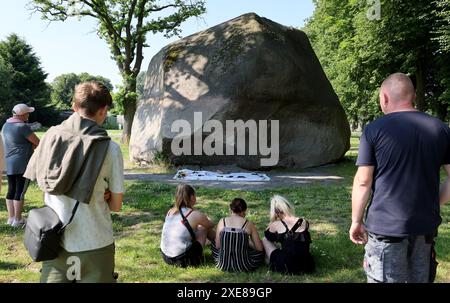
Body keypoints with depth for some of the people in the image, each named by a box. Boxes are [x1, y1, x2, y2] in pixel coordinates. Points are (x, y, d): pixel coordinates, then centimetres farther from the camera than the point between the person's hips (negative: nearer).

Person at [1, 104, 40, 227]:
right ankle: (18, 220, 2)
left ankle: (11, 218, 17)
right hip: (22, 164, -8)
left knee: (11, 190, 11)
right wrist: (33, 144, 9)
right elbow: (37, 142, -13)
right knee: (20, 191, -3)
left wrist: (30, 145, 5)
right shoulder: (22, 127, -15)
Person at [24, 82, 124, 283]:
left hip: (55, 241, 3)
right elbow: (116, 206, -8)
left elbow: (40, 183, 8)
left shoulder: (50, 136, -3)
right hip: (94, 245, -3)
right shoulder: (110, 148, -13)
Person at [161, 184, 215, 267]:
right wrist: (206, 219, 33)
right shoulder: (196, 215, -12)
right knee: (205, 227, 12)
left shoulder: (171, 212, 4)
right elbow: (211, 225, 10)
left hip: (166, 257, 6)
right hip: (184, 261, -6)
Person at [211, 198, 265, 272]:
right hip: (243, 266, -2)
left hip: (223, 265, 2)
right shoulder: (249, 224, -5)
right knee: (261, 250, 25)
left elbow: (217, 246, 5)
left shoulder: (222, 222, 0)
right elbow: (259, 248, -1)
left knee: (213, 243, 31)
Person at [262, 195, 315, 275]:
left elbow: (267, 235, 14)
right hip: (307, 266, 4)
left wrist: (273, 220, 5)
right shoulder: (304, 222, -2)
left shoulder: (276, 225, -9)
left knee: (265, 240, 17)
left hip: (287, 268, -4)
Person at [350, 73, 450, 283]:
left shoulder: (374, 129, -8)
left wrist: (356, 221, 1)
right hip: (426, 227, 4)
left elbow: (363, 182, -9)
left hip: (386, 228, -4)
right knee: (421, 279, 19)